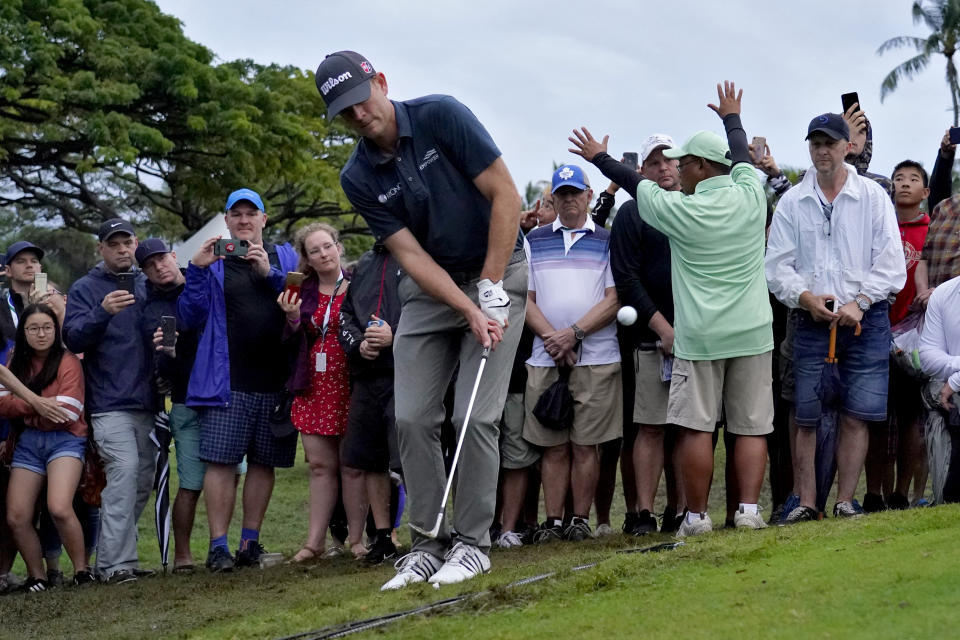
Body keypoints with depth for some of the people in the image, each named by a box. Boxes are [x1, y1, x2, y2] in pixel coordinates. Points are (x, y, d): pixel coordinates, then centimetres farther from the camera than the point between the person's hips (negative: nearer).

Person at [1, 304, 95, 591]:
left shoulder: (68, 362, -7)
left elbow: (68, 413, -15)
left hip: (64, 439, -6)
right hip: (29, 441, 6)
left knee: (59, 508, -25)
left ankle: (82, 570, -8)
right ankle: (37, 578, 16)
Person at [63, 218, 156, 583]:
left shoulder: (149, 286, 15)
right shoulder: (85, 289, 4)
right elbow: (73, 338, -9)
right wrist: (103, 312, -27)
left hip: (147, 400, 5)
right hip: (109, 403, -5)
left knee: (143, 479, 6)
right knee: (124, 470, -18)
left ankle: (112, 553, 17)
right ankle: (115, 562, -18)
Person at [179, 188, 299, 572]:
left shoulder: (284, 257, 14)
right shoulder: (213, 261, 9)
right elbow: (189, 319, 2)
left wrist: (270, 273, -11)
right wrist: (197, 270, -9)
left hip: (276, 380, 2)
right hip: (227, 382, -2)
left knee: (263, 462, 7)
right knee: (220, 461, -9)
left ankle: (250, 541, 15)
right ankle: (218, 545, -7)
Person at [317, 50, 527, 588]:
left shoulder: (442, 116, -18)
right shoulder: (359, 178, -7)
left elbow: (505, 195, -17)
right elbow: (410, 255, -10)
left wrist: (490, 291, -18)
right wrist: (469, 311, -22)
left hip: (496, 268, -4)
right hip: (430, 284, 4)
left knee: (476, 415, -11)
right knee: (413, 417, -3)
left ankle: (473, 542, -1)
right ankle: (429, 543, 6)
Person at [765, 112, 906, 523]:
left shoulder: (873, 196, 4)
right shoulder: (791, 203, 8)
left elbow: (890, 263, 0)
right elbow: (777, 265, 5)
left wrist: (859, 302, -11)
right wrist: (806, 297, -12)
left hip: (865, 320, -1)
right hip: (811, 321, 1)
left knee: (856, 415, -1)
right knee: (806, 417, -2)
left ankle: (845, 501, 7)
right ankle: (806, 503, 3)